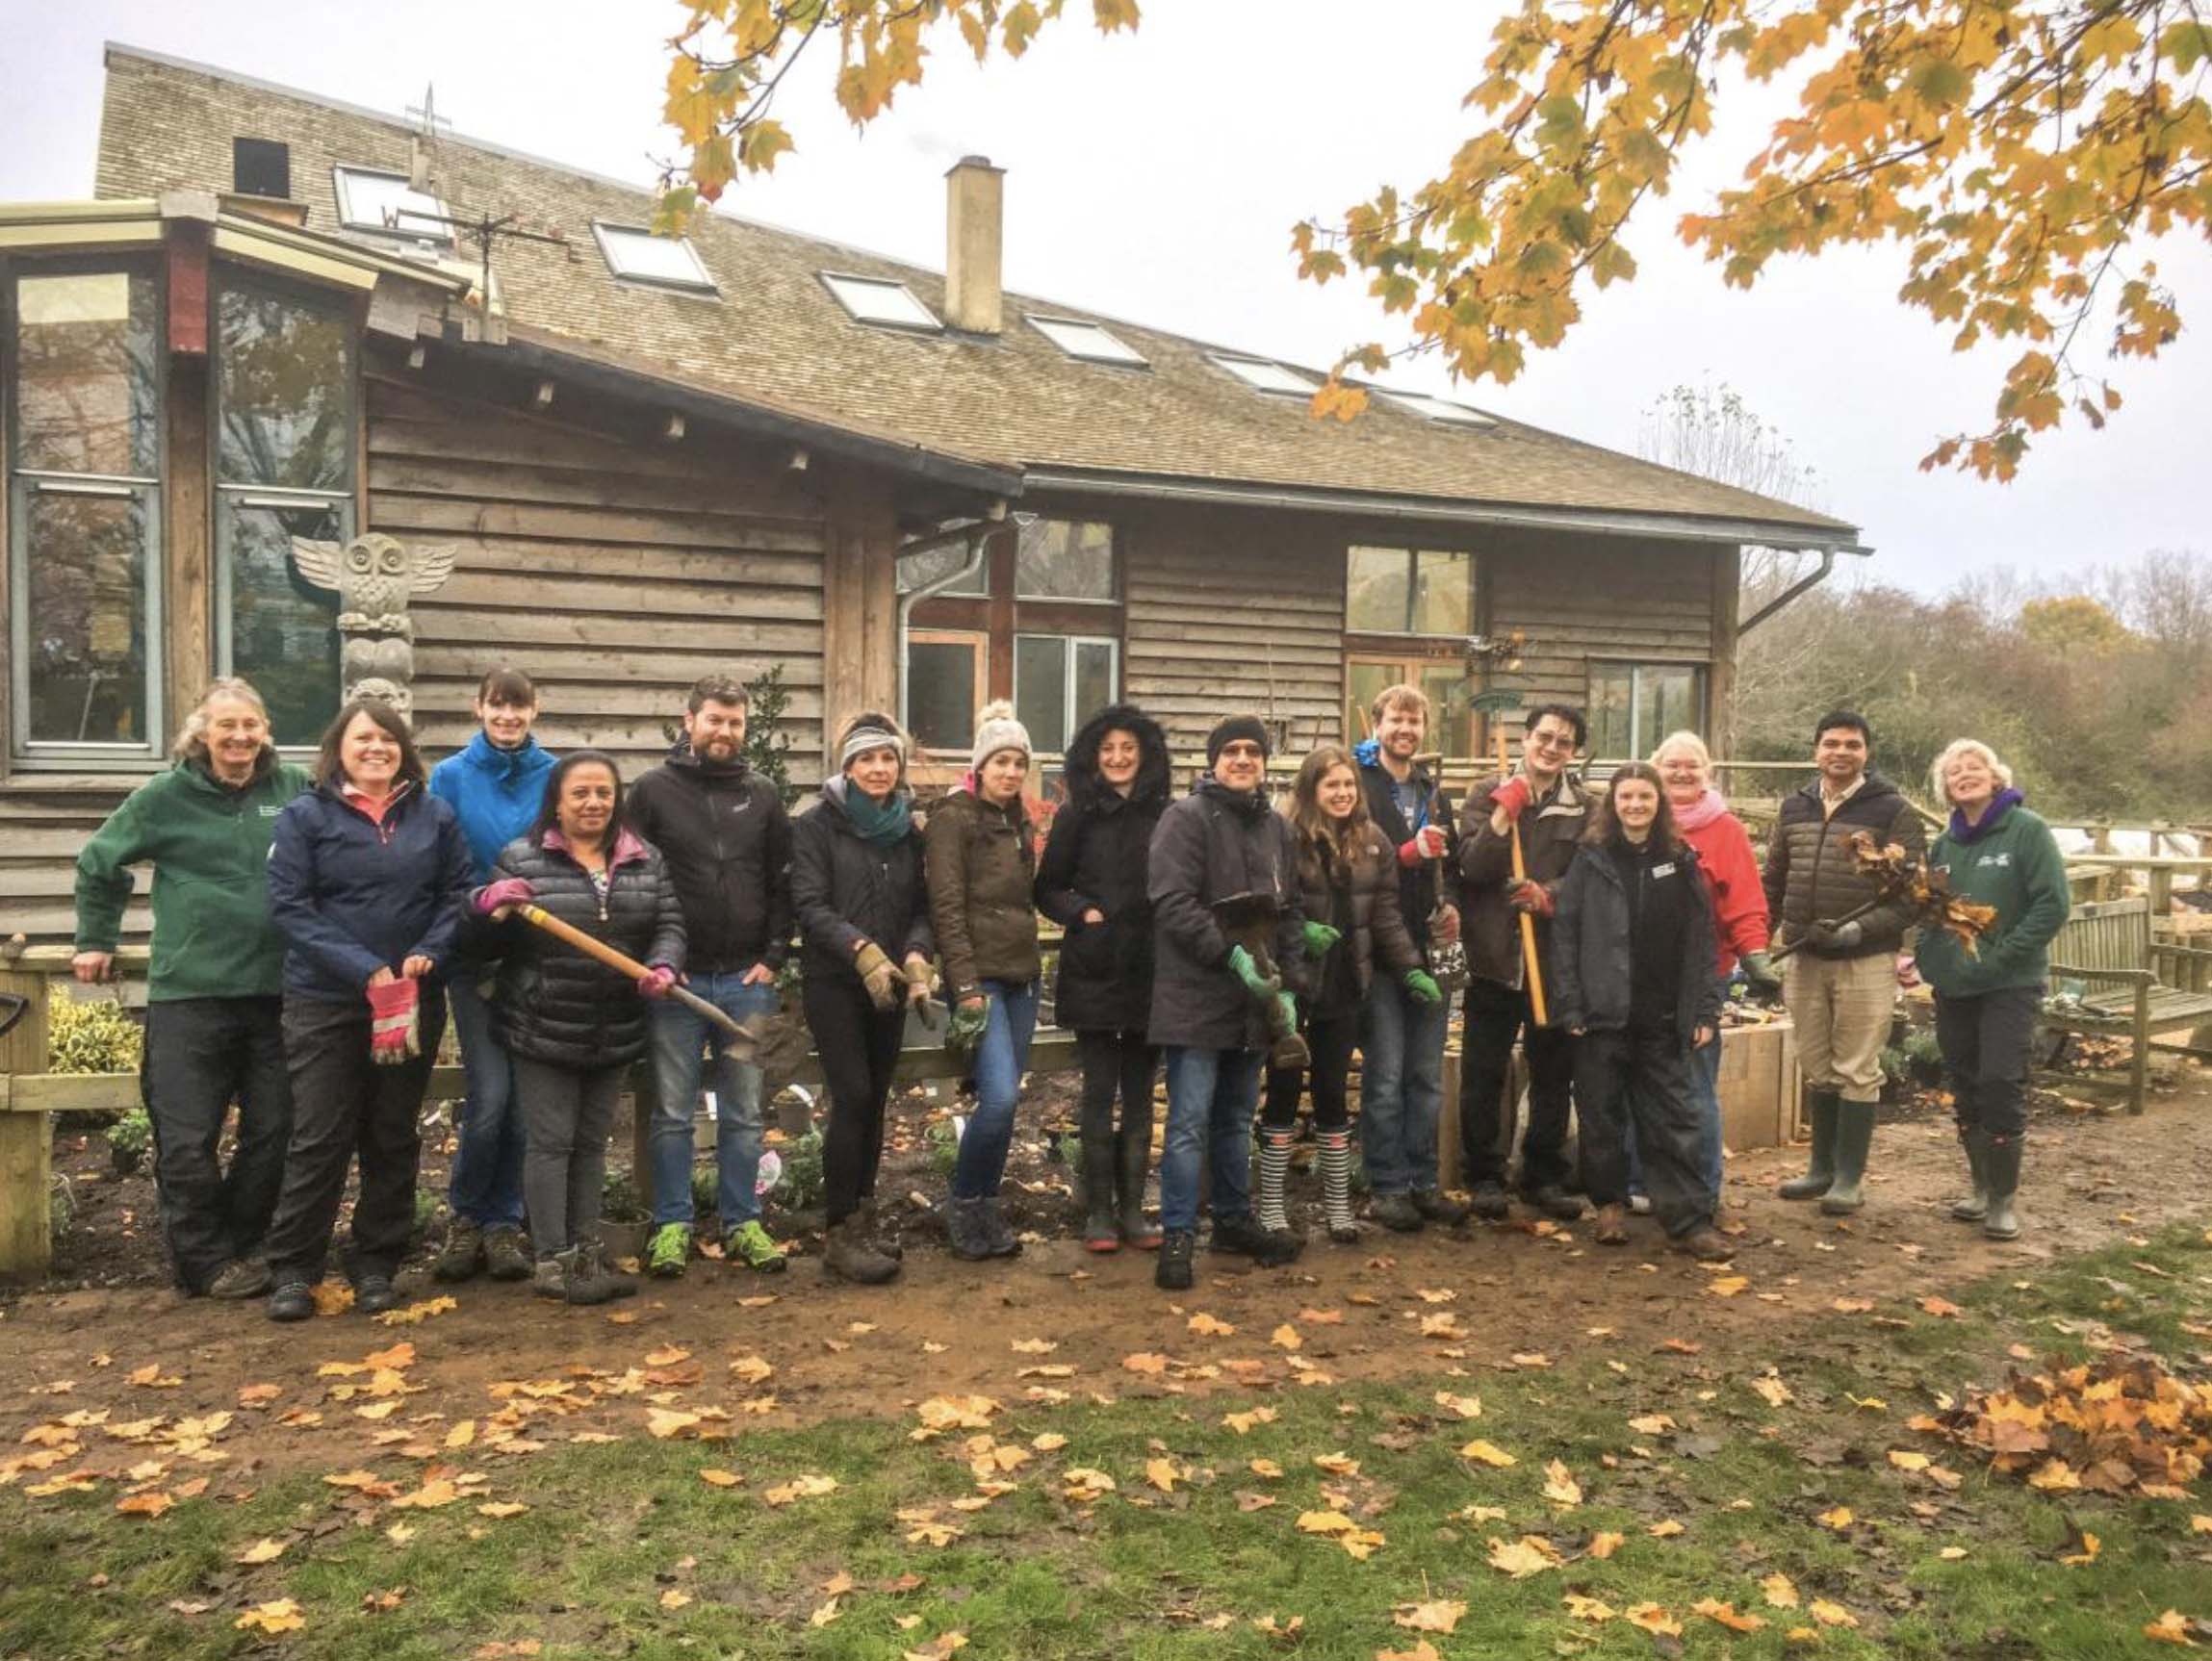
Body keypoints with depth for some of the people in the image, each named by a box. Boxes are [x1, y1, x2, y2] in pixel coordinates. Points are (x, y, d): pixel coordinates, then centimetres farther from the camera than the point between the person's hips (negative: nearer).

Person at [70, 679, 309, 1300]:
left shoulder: (296, 788, 2)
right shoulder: (165, 796, -1)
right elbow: (98, 863, 13)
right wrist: (95, 940, 16)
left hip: (276, 992, 2)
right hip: (189, 994, -2)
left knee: (274, 1133, 9)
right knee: (187, 1142, 1)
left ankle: (238, 1245, 27)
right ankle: (206, 1260, 18)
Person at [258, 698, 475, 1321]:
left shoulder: (435, 815, 6)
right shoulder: (305, 816, -2)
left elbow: (458, 893, 6)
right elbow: (289, 905, -9)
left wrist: (428, 953, -13)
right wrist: (363, 968, -18)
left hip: (414, 1001, 3)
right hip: (325, 1003, -3)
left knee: (394, 1136, 11)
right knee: (320, 1137, 2)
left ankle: (377, 1264, 23)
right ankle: (292, 1269, 15)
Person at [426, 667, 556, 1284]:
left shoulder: (554, 776, 3)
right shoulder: (451, 777, 0)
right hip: (475, 956, -1)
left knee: (524, 1098, 5)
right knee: (490, 1095, -8)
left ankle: (503, 1222, 21)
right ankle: (465, 1216, 15)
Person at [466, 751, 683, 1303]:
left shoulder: (646, 861, 5)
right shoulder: (521, 858, -6)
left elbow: (669, 926, 4)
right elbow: (490, 944, -3)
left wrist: (662, 967, -17)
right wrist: (490, 909, -25)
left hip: (614, 1032, 4)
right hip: (543, 1030, -4)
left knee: (592, 1142, 15)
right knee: (551, 1142, 1)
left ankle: (586, 1251, 25)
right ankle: (552, 1261, 9)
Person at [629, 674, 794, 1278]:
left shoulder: (762, 795, 8)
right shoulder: (653, 790, 1)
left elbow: (784, 884, 8)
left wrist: (772, 956, -1)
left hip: (747, 980, 2)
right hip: (675, 979, -2)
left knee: (743, 1113, 9)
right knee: (672, 1112, 6)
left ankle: (741, 1223, 19)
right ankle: (671, 1225, 17)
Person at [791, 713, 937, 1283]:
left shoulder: (909, 830, 10)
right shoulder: (818, 824, -3)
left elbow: (921, 906, 8)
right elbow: (810, 904, -11)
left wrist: (917, 954, -12)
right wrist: (862, 949, -24)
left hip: (888, 986, 4)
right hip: (834, 983, -4)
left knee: (874, 1102, 8)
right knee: (853, 1097, -11)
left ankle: (861, 1221, 20)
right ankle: (840, 1234, -2)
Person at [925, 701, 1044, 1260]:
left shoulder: (1017, 822, 16)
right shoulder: (953, 818, -7)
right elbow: (946, 908, -14)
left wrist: (1033, 968, 12)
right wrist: (967, 989, -19)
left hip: (1022, 976, 7)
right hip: (981, 977, -7)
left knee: (1004, 1098, 7)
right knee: (1000, 1096, -16)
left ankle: (985, 1209, 19)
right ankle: (963, 1208, 3)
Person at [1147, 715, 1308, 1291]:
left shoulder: (1277, 826, 14)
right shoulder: (1187, 817, -7)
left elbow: (1289, 912, 16)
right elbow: (1173, 901, -17)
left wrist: (1288, 984, 7)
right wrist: (1231, 954, -22)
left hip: (1253, 999, 6)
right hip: (1196, 996, -6)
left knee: (1236, 1118, 17)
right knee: (1190, 1122, -4)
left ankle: (1234, 1220, 30)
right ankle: (1178, 1236, 3)